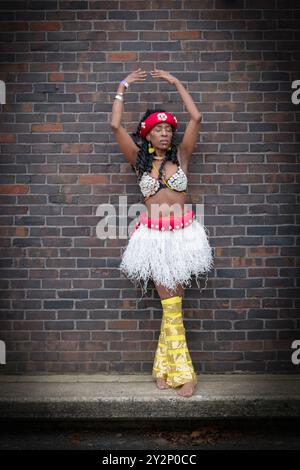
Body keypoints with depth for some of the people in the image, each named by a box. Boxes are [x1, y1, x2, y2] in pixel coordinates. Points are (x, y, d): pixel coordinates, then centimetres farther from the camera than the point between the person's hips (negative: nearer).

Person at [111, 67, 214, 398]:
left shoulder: (181, 155, 6)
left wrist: (177, 83, 7)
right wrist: (123, 87, 5)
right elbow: (115, 125, -3)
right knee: (171, 305, 0)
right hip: (153, 235, -1)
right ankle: (182, 373, 10)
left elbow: (196, 118, -2)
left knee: (172, 303, 4)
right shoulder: (139, 159, 5)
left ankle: (164, 366, 18)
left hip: (183, 233, 1)